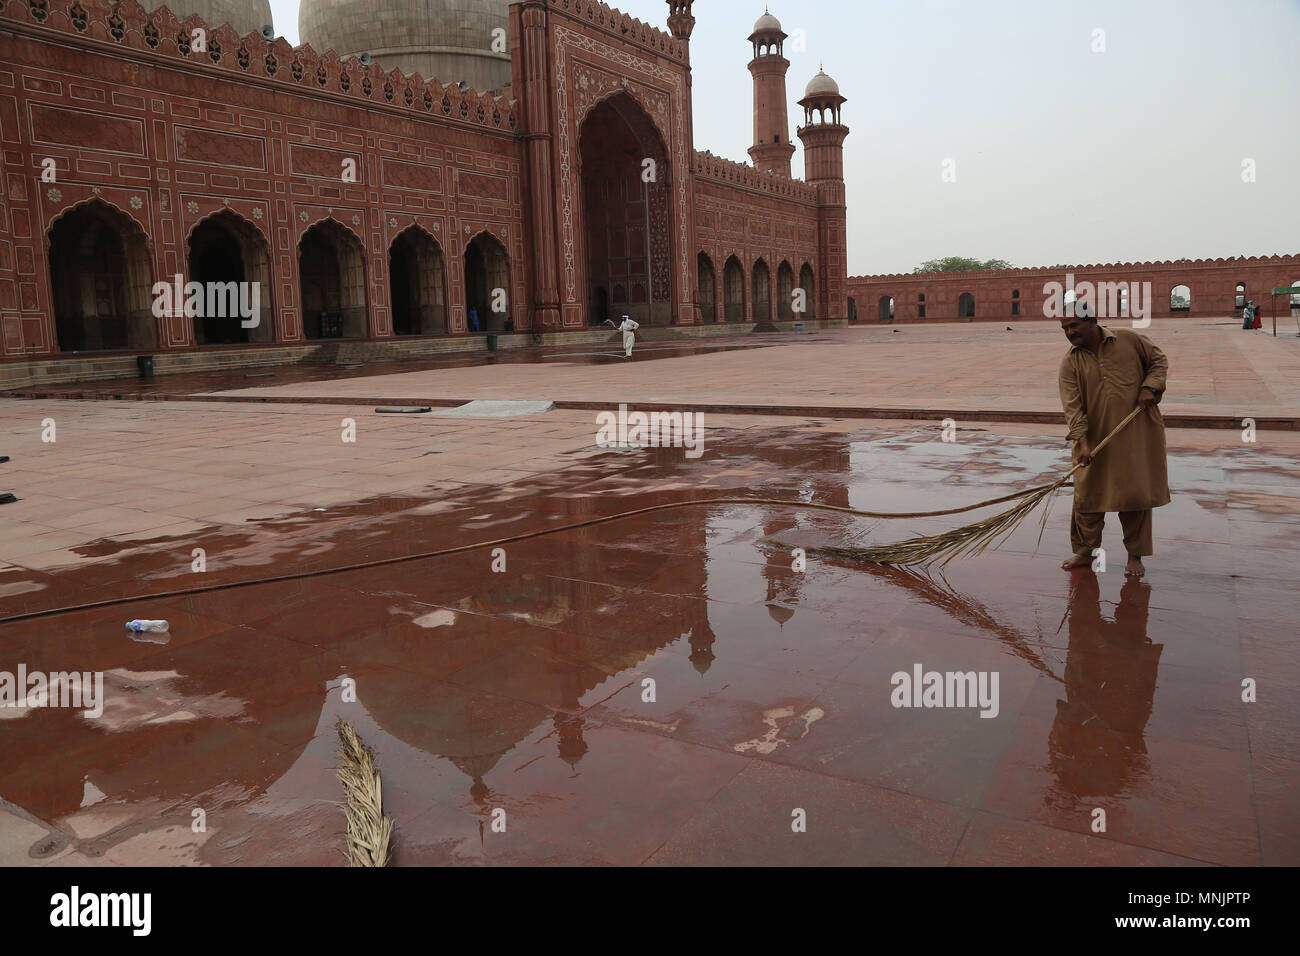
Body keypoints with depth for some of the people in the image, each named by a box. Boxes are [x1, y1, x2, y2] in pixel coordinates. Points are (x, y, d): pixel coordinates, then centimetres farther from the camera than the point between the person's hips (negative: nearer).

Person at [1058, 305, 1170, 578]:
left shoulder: (1128, 339, -1)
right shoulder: (1070, 363, -2)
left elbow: (1159, 360, 12)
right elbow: (1072, 405, -10)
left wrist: (1149, 386, -7)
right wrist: (1082, 442, -21)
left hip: (1136, 434, -1)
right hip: (1095, 438, 1)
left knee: (1135, 494, 4)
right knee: (1087, 495, 3)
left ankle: (1135, 556, 17)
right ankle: (1084, 551, 18)